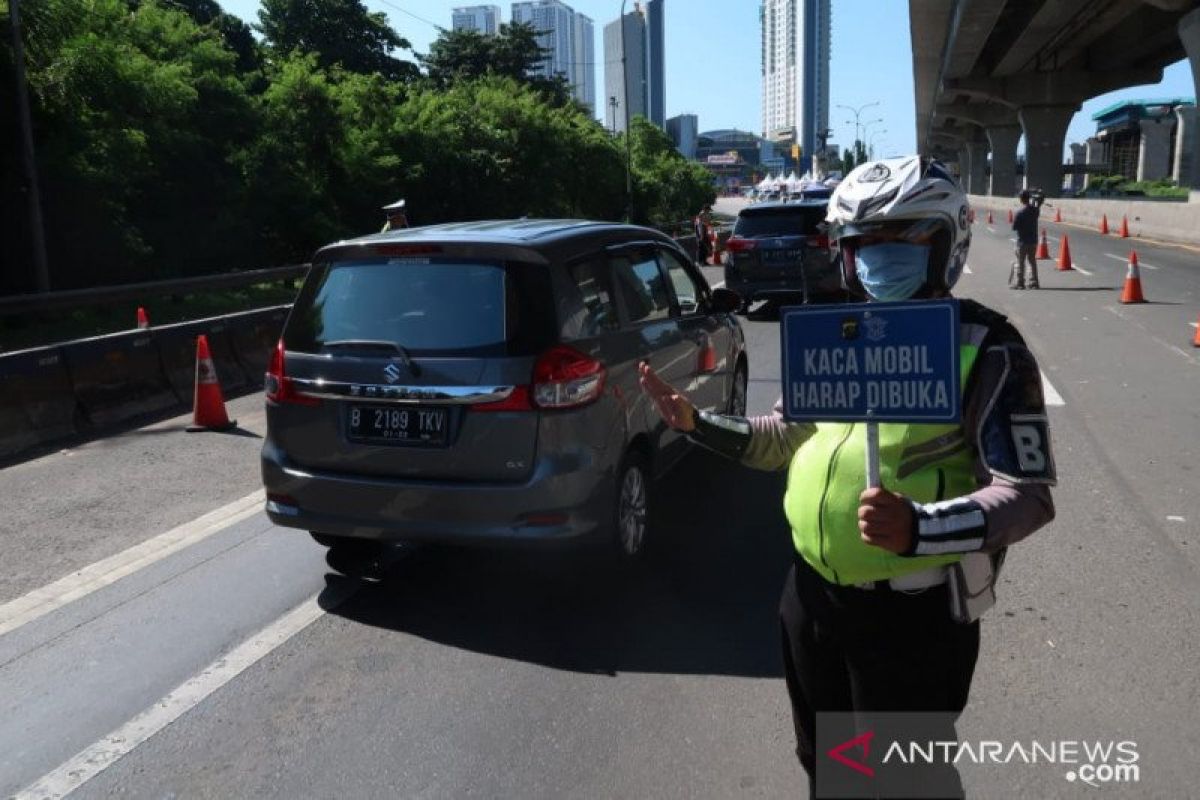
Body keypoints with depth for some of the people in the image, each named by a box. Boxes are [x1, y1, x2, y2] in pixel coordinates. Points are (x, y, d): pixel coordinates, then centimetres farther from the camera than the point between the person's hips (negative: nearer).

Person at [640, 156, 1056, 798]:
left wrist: (918, 529, -35)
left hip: (911, 613, -6)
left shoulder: (985, 350, -13)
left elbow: (1026, 494, -18)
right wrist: (696, 422, 3)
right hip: (811, 594, 6)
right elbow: (788, 436, 16)